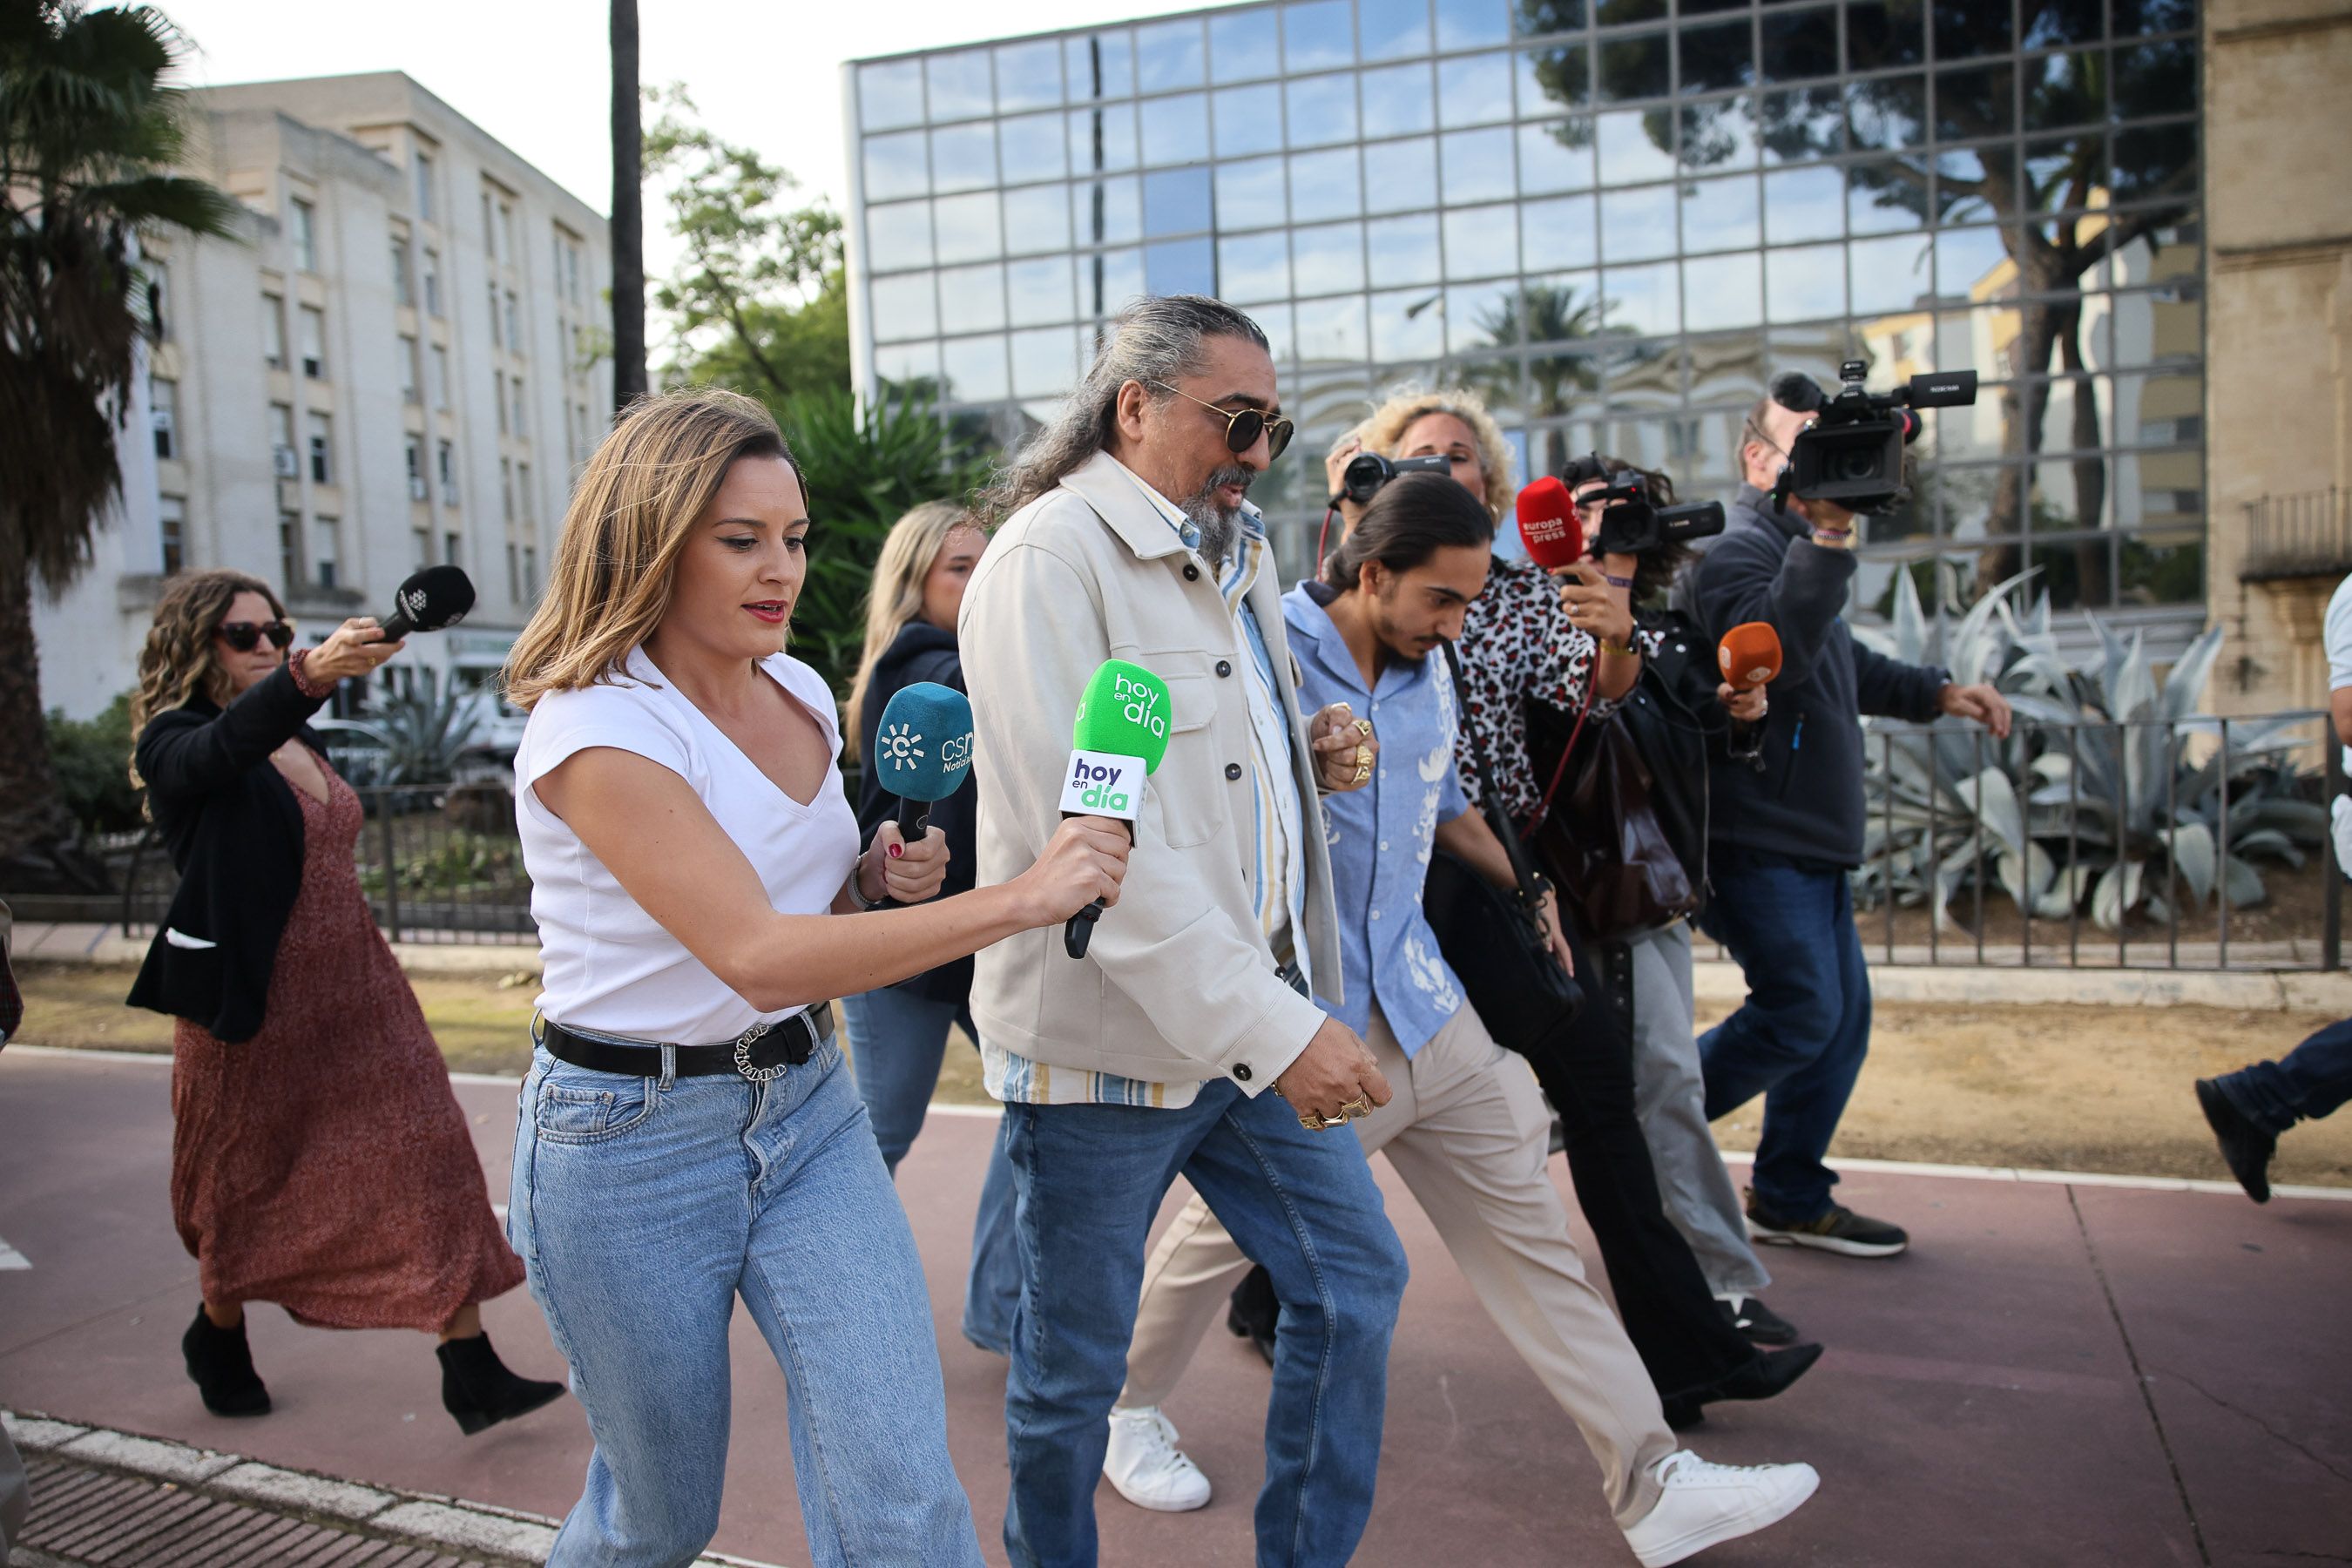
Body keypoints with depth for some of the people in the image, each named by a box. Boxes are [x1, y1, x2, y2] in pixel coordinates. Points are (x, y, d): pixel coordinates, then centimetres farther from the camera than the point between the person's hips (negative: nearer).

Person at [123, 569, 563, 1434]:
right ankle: (218, 1334, 41)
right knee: (249, 1180, 13)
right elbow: (230, 741, -35)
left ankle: (470, 1369, -3)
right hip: (252, 1003, -5)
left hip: (356, 988, 5)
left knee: (424, 1151, -5)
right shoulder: (175, 744, -10)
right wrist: (308, 673, -54)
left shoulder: (302, 737, 11)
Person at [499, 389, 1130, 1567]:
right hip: (631, 1141, -5)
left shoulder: (800, 694, 3)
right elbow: (759, 958, -31)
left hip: (807, 1111, 5)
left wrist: (878, 885, -4)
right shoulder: (593, 728, -18)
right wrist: (1013, 898, -35)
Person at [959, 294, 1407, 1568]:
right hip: (1104, 1038, -8)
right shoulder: (1049, 560, -15)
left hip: (1258, 1023, 8)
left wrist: (1314, 758, 4)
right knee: (1073, 1367, 9)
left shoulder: (1237, 560, 13)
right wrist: (1279, 1029, -26)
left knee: (1356, 1282, 13)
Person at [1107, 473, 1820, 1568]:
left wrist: (1527, 888, 27)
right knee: (1226, 1232, 11)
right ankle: (1126, 1407, 38)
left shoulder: (1428, 673, 10)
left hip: (1418, 1003, 7)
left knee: (1526, 1232, 8)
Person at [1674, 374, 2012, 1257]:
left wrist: (1937, 694, 23)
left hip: (1810, 841, 10)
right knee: (1801, 1014, -9)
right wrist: (1829, 537, -39)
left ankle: (1791, 1199, 22)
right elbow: (1772, 652, -33)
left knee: (1842, 1014, 11)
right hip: (1756, 843, -10)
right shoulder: (1735, 550, -13)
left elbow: (1843, 666, 33)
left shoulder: (1797, 549, 19)